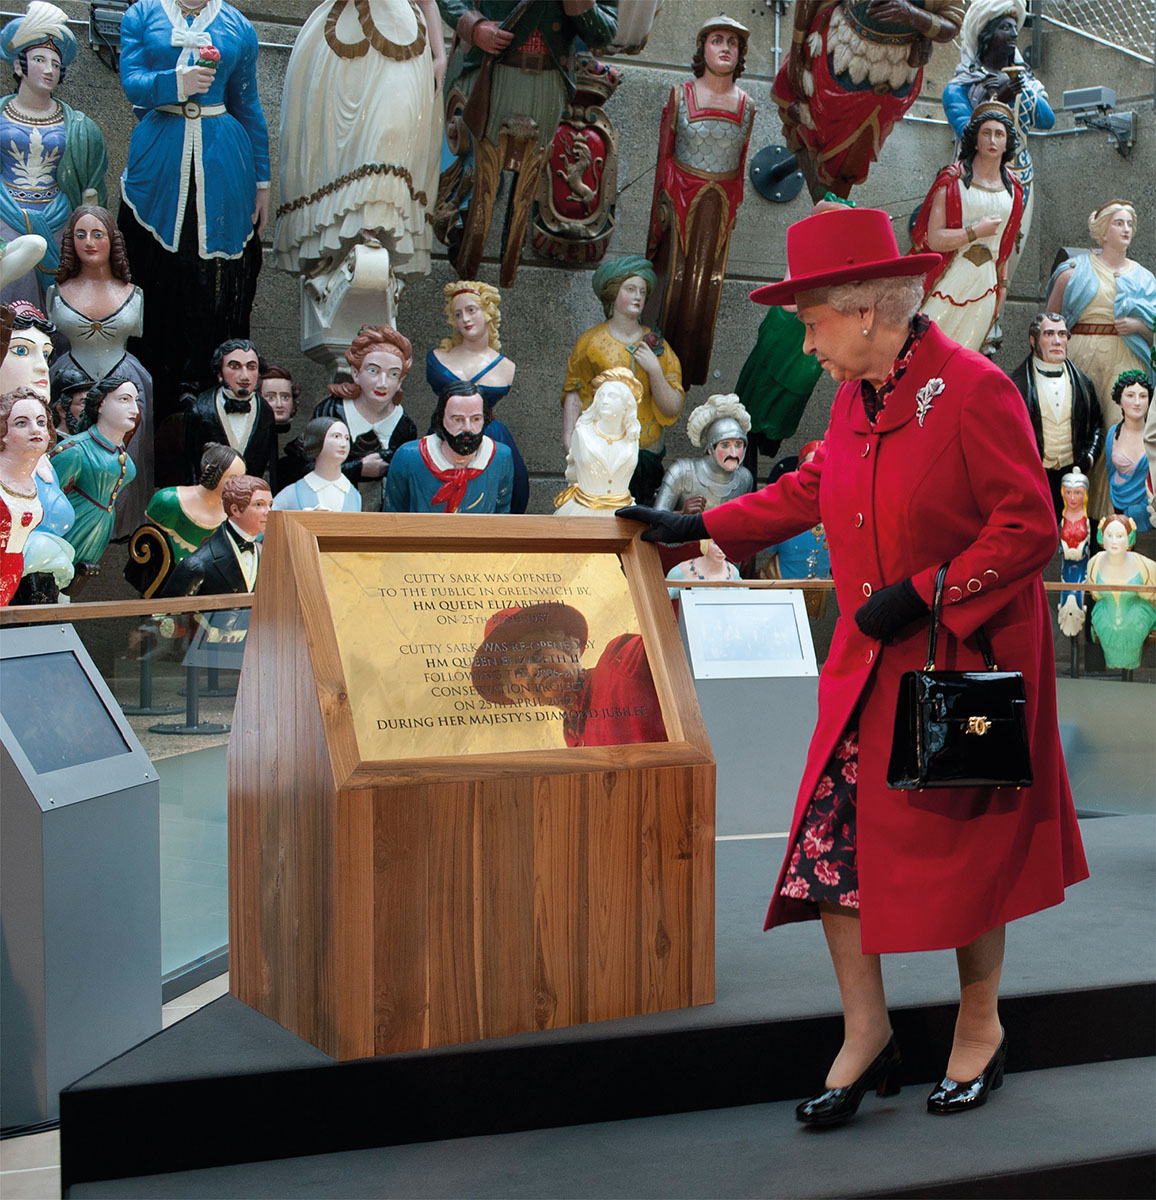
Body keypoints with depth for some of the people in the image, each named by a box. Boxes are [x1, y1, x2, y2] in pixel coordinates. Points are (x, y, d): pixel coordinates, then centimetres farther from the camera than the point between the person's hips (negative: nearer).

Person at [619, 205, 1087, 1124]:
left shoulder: (975, 390, -16)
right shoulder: (856, 396, 7)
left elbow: (1030, 531, -17)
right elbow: (812, 490, 21)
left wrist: (921, 594, -21)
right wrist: (698, 527, 20)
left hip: (965, 657, -7)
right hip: (869, 664, 7)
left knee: (962, 850, 6)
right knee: (832, 841, 2)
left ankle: (980, 1028, 28)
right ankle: (867, 1035, 17)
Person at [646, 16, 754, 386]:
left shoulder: (746, 105, 4)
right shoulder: (681, 95, -2)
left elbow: (740, 165, 9)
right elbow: (664, 154, 1)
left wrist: (733, 210, 9)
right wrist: (661, 204, -2)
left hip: (720, 206, 2)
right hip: (681, 199, -2)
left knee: (706, 283, 8)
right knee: (674, 276, 4)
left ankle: (690, 369, 20)